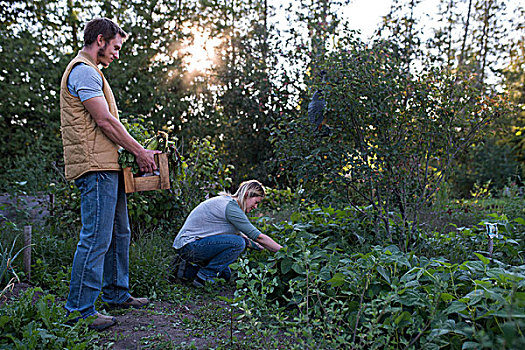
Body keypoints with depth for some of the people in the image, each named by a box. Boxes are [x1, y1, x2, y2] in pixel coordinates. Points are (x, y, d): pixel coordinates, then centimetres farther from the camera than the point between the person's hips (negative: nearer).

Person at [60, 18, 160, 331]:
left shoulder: (90, 72, 25)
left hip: (107, 166, 11)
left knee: (119, 233, 15)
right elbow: (105, 121, -16)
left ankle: (116, 294, 26)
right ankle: (79, 310, 0)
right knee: (97, 238, -9)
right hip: (96, 167, -11)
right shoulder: (84, 71, -9)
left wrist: (136, 150, 15)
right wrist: (139, 151, -9)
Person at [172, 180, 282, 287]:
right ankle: (203, 277, -12)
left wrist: (261, 247, 18)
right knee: (238, 243, -23)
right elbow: (258, 236, -20)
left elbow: (239, 233, 22)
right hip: (190, 245, -10)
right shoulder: (231, 206, -20)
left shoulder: (227, 201, 10)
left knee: (226, 275, 18)